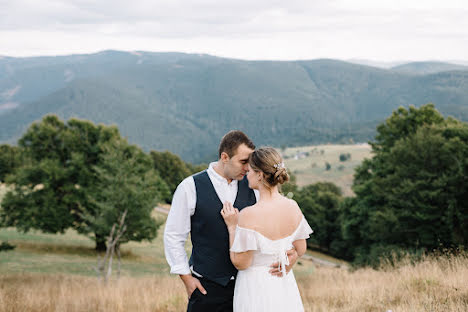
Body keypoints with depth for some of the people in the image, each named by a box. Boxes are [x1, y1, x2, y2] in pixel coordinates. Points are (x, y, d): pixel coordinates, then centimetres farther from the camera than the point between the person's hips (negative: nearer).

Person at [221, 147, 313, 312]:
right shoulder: (292, 207, -4)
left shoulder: (250, 215, -22)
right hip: (286, 288, 6)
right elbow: (300, 250, 7)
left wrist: (232, 226, -9)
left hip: (256, 288, -6)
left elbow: (241, 263, -16)